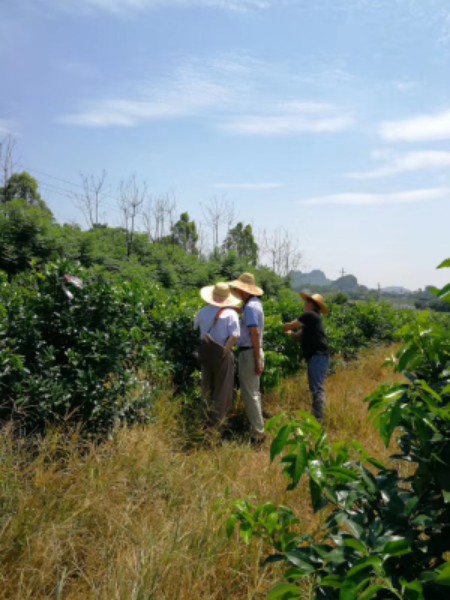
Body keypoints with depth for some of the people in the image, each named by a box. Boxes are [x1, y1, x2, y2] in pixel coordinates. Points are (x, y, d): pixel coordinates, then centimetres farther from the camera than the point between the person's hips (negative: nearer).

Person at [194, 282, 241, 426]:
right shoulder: (231, 314, -14)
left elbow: (195, 328, 11)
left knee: (207, 384, 22)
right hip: (222, 353, -5)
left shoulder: (203, 311, 0)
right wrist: (225, 350, -14)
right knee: (222, 386, 11)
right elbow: (235, 337, -22)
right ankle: (218, 418, 19)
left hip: (205, 351, 5)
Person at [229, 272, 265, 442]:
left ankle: (257, 432, 1)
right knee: (253, 392, 17)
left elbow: (255, 334, -23)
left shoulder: (250, 307, -18)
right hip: (252, 353, 10)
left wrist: (257, 361, -23)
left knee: (249, 393, -5)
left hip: (249, 353, -10)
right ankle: (257, 428, 27)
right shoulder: (255, 303, 13)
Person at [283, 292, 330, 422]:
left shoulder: (310, 315, -8)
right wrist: (290, 333, 6)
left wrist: (281, 327, 13)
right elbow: (299, 334, 22)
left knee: (317, 388, -11)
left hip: (318, 356, -11)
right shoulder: (313, 318, 22)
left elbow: (290, 326, -5)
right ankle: (317, 416, 22)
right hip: (317, 356, 11)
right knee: (316, 388, 15)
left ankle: (318, 419, -11)